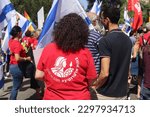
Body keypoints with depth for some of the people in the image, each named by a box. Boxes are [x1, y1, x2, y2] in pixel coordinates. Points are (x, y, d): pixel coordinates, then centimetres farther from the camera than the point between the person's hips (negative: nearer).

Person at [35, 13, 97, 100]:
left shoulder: (48, 49, -9)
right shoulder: (85, 53, -14)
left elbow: (38, 75, -4)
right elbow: (91, 80, -8)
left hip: (52, 97, 2)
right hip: (79, 98, -1)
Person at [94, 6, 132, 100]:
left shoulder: (105, 41, -18)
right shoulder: (128, 40, 5)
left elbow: (105, 73, -23)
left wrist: (95, 87, -7)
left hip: (106, 94, -6)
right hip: (122, 93, 7)